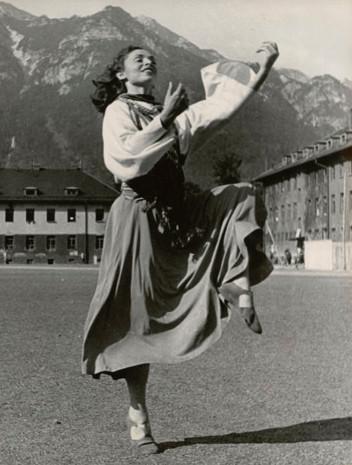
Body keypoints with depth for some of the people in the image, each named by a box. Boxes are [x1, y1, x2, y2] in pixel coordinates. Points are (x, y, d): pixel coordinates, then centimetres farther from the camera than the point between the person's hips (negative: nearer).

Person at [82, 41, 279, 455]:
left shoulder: (171, 114, 18)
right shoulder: (118, 111, 0)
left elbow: (219, 106, 8)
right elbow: (128, 154, -19)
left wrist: (261, 66, 2)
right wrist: (163, 120, -17)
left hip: (175, 215, 7)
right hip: (138, 217, -7)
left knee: (240, 199, -2)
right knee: (139, 318, -6)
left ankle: (240, 290, -13)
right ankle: (137, 414, 4)